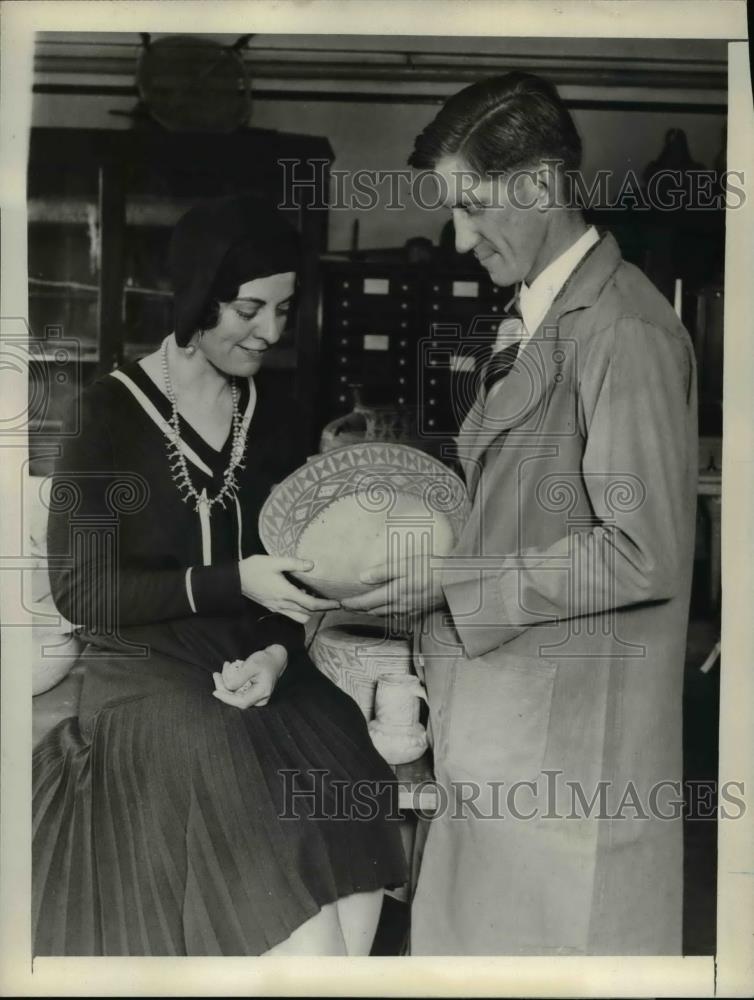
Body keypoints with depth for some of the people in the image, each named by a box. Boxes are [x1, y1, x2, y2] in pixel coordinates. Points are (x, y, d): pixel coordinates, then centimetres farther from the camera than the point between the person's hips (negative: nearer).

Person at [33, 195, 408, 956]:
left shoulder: (274, 417, 8)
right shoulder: (111, 412, -6)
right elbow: (80, 590, -9)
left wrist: (280, 650, -9)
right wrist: (234, 584, -20)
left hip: (261, 673, 4)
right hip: (149, 686, -4)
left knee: (353, 905, -17)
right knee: (299, 930, -21)